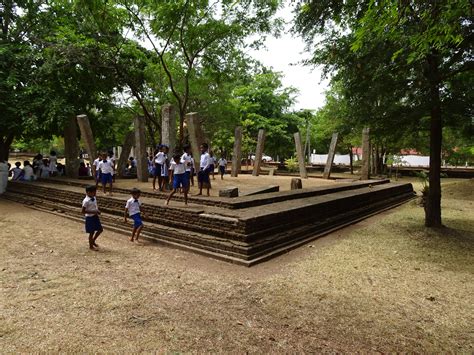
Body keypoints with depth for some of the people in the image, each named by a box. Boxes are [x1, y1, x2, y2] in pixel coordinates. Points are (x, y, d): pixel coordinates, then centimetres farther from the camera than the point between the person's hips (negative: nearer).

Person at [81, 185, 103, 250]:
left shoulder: (94, 198, 2)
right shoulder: (86, 201, -22)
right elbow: (83, 211, -20)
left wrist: (98, 211, -2)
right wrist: (93, 212, -23)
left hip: (95, 216, 8)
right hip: (90, 218, -8)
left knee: (100, 229, 14)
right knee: (92, 232, 5)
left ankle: (93, 241, 35)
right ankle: (91, 246, 24)